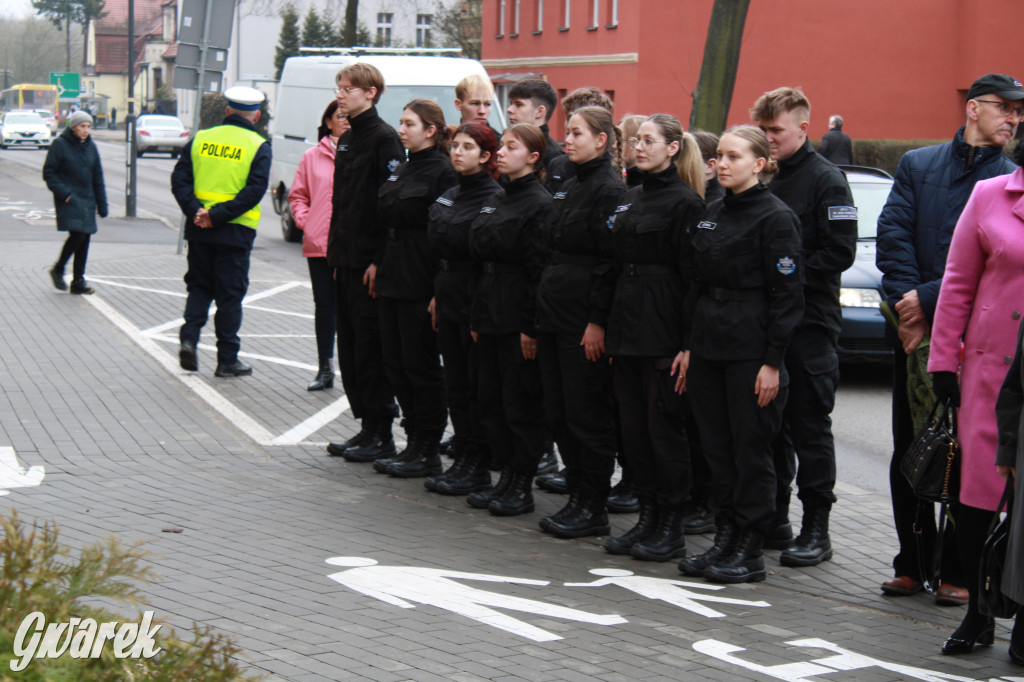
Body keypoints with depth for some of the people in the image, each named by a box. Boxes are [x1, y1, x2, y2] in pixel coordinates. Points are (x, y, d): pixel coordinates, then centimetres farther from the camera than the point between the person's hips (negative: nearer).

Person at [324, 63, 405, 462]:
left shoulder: (384, 139, -11)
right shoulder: (347, 140, 16)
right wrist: (337, 255, 16)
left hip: (371, 264, -9)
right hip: (348, 262, 9)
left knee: (371, 346, -5)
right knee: (350, 346, 11)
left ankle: (381, 435, 1)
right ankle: (367, 426, 18)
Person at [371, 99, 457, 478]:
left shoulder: (443, 172, -12)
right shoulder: (402, 169, 15)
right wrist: (378, 263, 13)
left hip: (420, 282, -9)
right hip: (393, 277, 9)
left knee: (420, 365, -3)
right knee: (395, 364, 10)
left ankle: (427, 451, 5)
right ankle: (414, 443, 18)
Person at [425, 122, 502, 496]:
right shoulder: (448, 197, 13)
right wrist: (437, 296, 15)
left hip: (477, 301, -8)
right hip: (449, 298, 8)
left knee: (478, 386, -2)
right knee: (455, 384, 11)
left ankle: (478, 466, 5)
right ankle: (462, 459, 18)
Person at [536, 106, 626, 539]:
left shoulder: (610, 190, -13)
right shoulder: (571, 188, 16)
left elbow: (609, 262, -17)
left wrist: (598, 321, -20)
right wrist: (542, 314, 17)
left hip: (585, 319, -10)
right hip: (555, 314, 10)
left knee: (587, 413, -3)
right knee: (558, 412, 12)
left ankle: (593, 508, 5)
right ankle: (577, 495, 20)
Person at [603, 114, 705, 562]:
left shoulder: (685, 202, -9)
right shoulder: (631, 200, 16)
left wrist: (686, 341, -17)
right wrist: (611, 328, 13)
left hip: (663, 330, -8)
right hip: (627, 324, 8)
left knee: (665, 425, -3)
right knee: (633, 424, 9)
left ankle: (672, 528, 4)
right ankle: (647, 518, 18)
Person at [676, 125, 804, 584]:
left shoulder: (775, 217, -9)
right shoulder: (712, 215, 13)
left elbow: (786, 295, -12)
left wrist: (773, 361, -15)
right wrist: (688, 345, 14)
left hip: (750, 349, -7)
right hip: (708, 345, 7)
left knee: (750, 448, -2)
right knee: (717, 447, 10)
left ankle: (750, 552, 5)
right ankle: (725, 540, 18)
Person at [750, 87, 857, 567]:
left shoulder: (825, 180, -6)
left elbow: (841, 252, -14)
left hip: (810, 323, -6)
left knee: (809, 427, -3)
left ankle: (816, 530, 3)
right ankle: (774, 519, 20)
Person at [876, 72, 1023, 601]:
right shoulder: (917, 166, 10)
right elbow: (892, 234, 0)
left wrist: (929, 299, -15)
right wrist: (908, 305, -11)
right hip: (913, 334, 3)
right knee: (908, 453, 8)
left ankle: (958, 571, 10)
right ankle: (912, 563, 18)